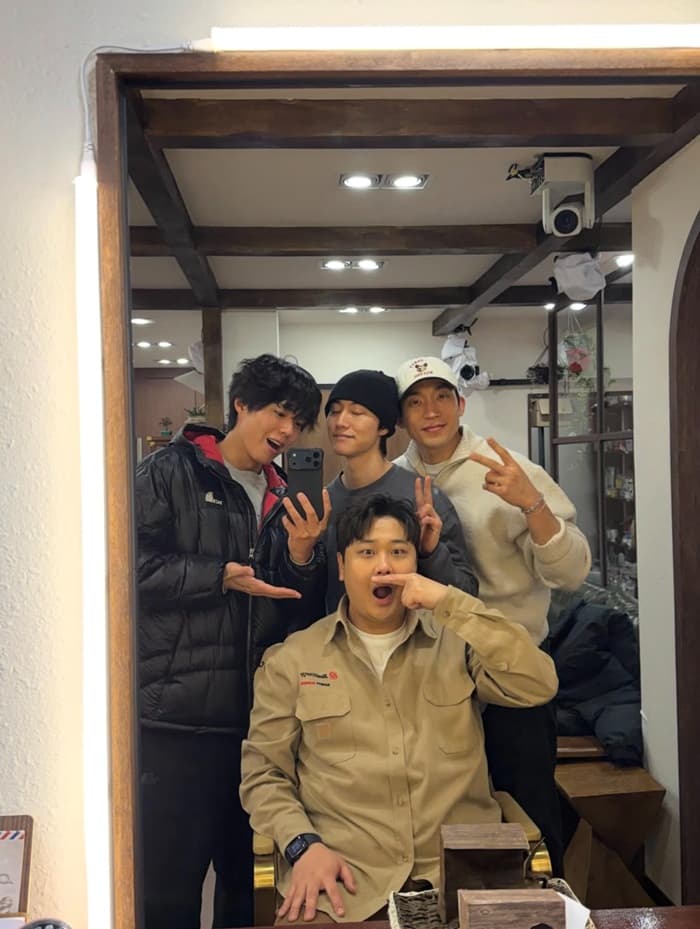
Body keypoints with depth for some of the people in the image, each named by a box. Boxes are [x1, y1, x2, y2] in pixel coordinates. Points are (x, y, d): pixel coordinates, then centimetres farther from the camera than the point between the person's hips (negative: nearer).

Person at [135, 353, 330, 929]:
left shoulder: (284, 502, 13)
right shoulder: (171, 473, -3)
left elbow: (301, 617, 10)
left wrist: (303, 556, -7)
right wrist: (222, 577, -16)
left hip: (257, 721, 6)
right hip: (176, 719, -5)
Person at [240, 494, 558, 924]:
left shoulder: (456, 641, 8)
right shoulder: (291, 659, 6)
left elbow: (539, 685, -8)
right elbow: (263, 773, 8)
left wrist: (452, 603, -11)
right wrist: (303, 845, -9)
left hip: (462, 870, 1)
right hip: (344, 878, -1)